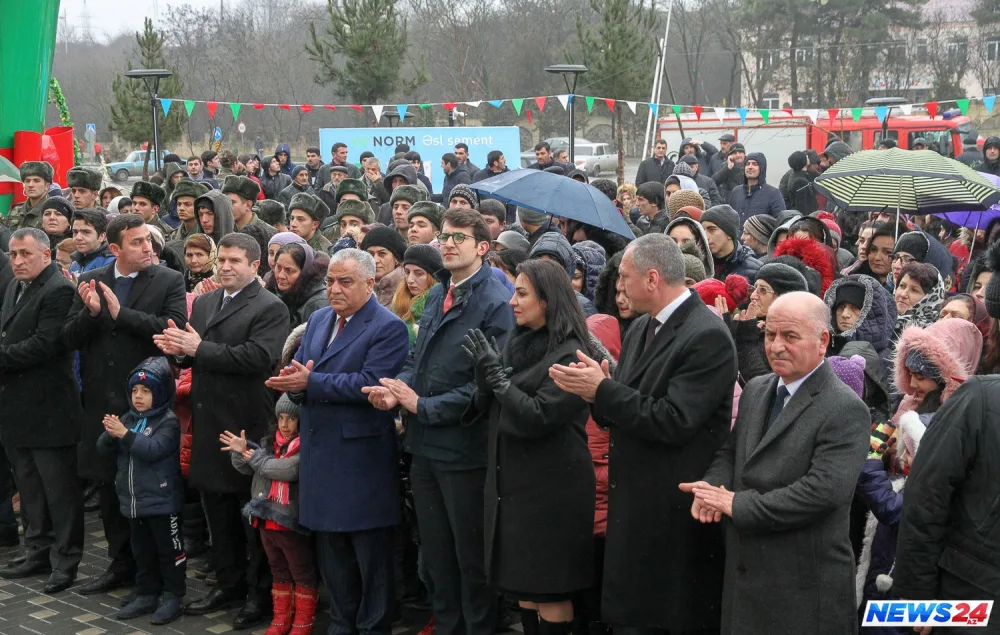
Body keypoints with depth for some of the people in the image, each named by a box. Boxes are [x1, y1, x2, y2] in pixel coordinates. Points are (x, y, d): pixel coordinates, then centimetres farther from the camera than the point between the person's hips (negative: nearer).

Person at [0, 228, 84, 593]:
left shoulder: (58, 291, -15)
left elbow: (44, 344, -22)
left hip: (48, 408, -9)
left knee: (60, 490, 0)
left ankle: (66, 560, 8)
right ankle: (38, 554, 28)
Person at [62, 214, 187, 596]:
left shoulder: (169, 282, -4)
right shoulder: (91, 282, 7)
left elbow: (173, 328, -19)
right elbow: (70, 338, 2)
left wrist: (121, 313, -19)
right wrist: (90, 312, -17)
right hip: (102, 402, 5)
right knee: (107, 484, 13)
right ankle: (121, 565, 27)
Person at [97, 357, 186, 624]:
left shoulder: (168, 422, -10)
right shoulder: (128, 418, 10)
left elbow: (155, 450, -24)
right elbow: (105, 449, 8)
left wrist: (125, 434, -28)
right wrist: (110, 434, -14)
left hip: (161, 501, -7)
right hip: (133, 500, 7)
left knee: (169, 550, 2)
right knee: (142, 551, 16)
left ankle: (172, 597, 9)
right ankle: (147, 594, 25)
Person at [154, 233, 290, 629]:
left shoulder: (270, 308, -9)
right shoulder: (202, 304, 14)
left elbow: (258, 358, -22)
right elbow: (189, 355, 13)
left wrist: (199, 348, -20)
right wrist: (178, 350, -11)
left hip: (248, 424, -7)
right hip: (209, 422, 7)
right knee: (218, 509, 16)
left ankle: (261, 593, 13)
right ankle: (229, 582, 29)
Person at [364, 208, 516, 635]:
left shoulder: (495, 303, -15)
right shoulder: (436, 296, 11)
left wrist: (423, 406, -19)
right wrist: (396, 392, -7)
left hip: (463, 448, -8)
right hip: (425, 444, 8)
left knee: (471, 557, 7)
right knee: (436, 553, 19)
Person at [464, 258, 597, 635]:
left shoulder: (570, 355, -14)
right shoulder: (517, 345, 9)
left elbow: (537, 418, -21)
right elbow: (488, 412, 8)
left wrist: (498, 375, -17)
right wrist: (484, 373, -10)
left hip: (551, 487, -8)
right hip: (512, 481, 8)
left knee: (550, 593, 2)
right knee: (523, 588, 14)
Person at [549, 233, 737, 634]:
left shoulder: (707, 338, -16)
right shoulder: (641, 329, 13)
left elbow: (674, 421, -22)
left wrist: (603, 390, -19)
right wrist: (596, 390, -8)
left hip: (677, 515, -8)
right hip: (634, 509, 8)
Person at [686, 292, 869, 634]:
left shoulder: (846, 410, -15)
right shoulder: (755, 390, 10)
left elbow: (823, 490, -24)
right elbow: (731, 451, 17)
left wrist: (738, 504, -20)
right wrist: (713, 488, -6)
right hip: (744, 573, 7)